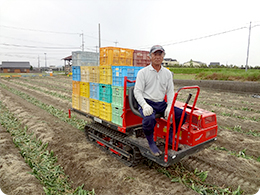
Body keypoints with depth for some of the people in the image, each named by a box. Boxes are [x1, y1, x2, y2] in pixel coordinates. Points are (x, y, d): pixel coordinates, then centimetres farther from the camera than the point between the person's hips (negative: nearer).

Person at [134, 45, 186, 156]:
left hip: (161, 103, 5)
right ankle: (151, 143, -8)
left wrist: (169, 106, -7)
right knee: (149, 119, -36)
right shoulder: (143, 72, -1)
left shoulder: (167, 73, 12)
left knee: (181, 114, -11)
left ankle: (170, 137, 8)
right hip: (147, 102, -5)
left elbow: (170, 92, 11)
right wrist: (145, 105, -24)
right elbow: (137, 91, -7)